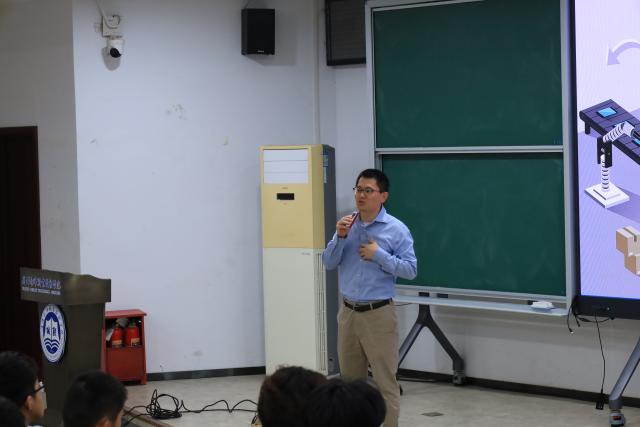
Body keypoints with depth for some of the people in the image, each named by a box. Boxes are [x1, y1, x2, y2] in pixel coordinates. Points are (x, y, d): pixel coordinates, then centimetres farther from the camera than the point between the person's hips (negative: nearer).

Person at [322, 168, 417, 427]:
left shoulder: (396, 230, -9)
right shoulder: (347, 224, 6)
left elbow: (411, 270, -10)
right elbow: (328, 263, 4)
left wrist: (380, 255, -18)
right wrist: (340, 237, -11)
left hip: (378, 315, -5)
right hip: (348, 312, 5)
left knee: (385, 381, -3)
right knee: (350, 378, 15)